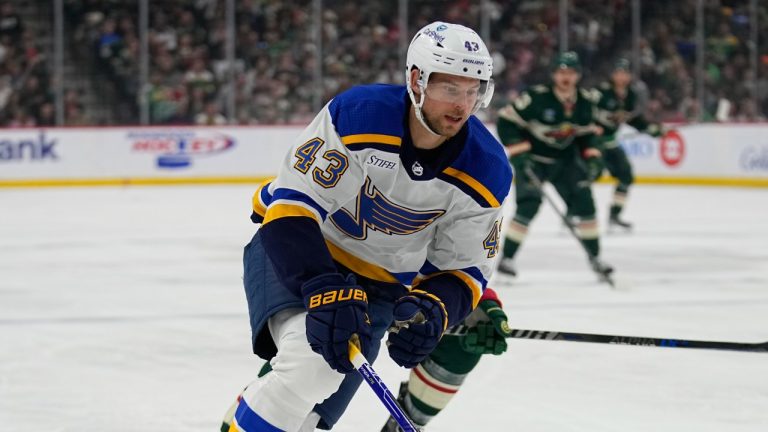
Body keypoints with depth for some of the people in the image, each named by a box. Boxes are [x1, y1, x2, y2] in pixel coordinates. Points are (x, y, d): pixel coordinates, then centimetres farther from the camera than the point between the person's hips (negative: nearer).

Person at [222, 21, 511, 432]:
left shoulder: (485, 170, -15)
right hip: (291, 248, -4)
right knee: (310, 361, -31)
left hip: (378, 281, 4)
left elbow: (463, 267, -7)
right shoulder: (356, 114, -27)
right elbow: (291, 206, -27)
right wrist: (325, 292, -39)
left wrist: (432, 311, -30)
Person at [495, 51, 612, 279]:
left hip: (564, 158, 5)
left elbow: (587, 132, 11)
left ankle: (595, 258, 10)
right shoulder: (537, 97, -24)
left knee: (583, 200, -3)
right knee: (529, 203, -20)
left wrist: (592, 155, -3)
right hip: (532, 157, -5)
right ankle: (506, 258, -12)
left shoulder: (585, 101, -6)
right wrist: (519, 154, -25)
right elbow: (506, 121, -21)